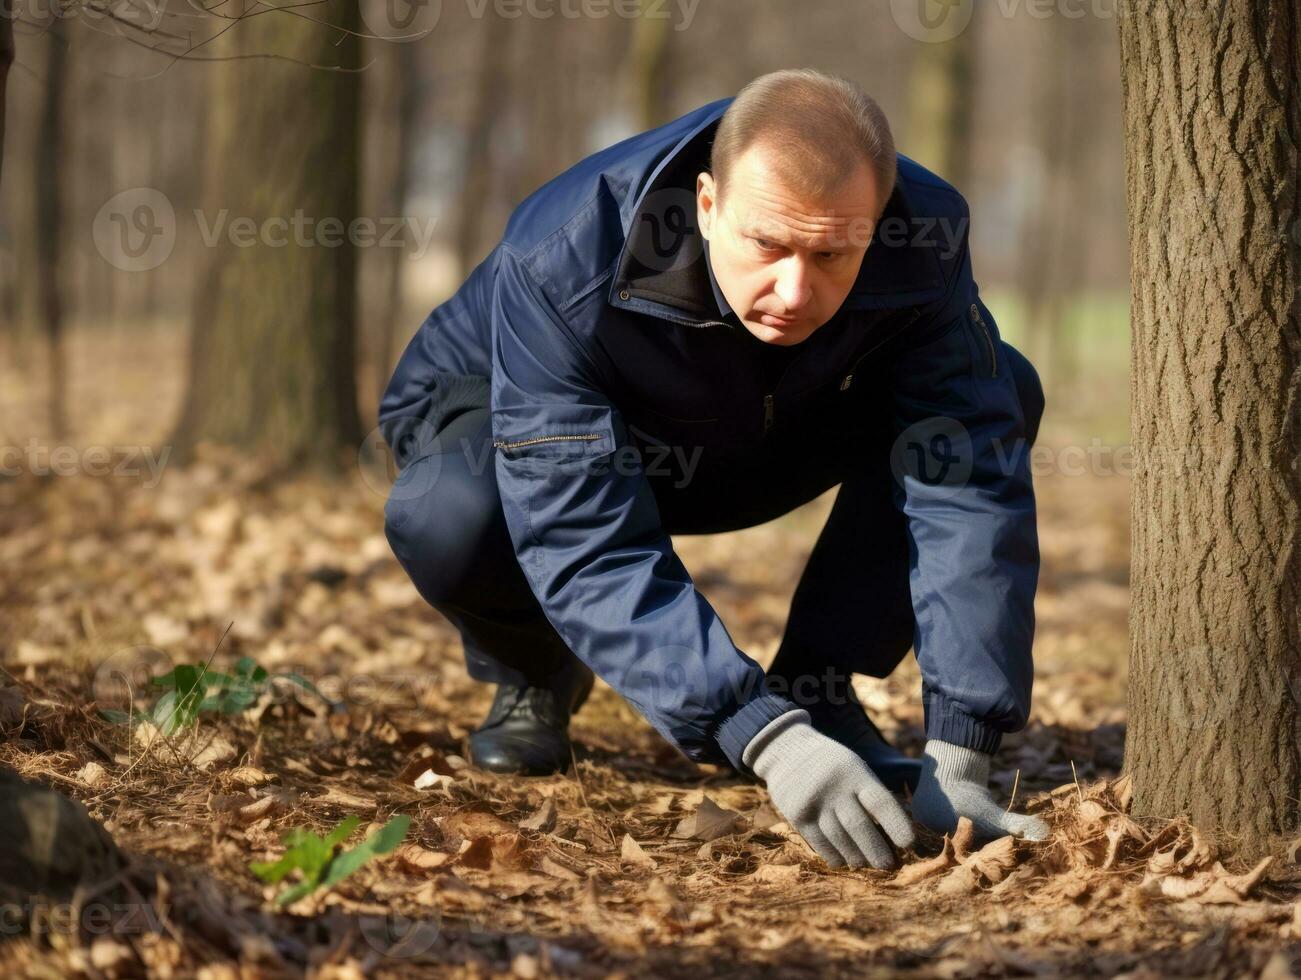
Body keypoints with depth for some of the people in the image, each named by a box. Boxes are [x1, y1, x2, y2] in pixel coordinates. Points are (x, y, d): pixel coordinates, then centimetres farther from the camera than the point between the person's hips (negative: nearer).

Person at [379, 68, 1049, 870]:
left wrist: (956, 764, -42)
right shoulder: (562, 262, -40)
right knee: (451, 519, -39)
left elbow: (968, 491, -33)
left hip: (752, 447, 3)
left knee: (1003, 395, -20)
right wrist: (769, 742, -54)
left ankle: (813, 688, -6)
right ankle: (534, 674, -2)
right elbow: (586, 545, -44)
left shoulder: (922, 239, -31)